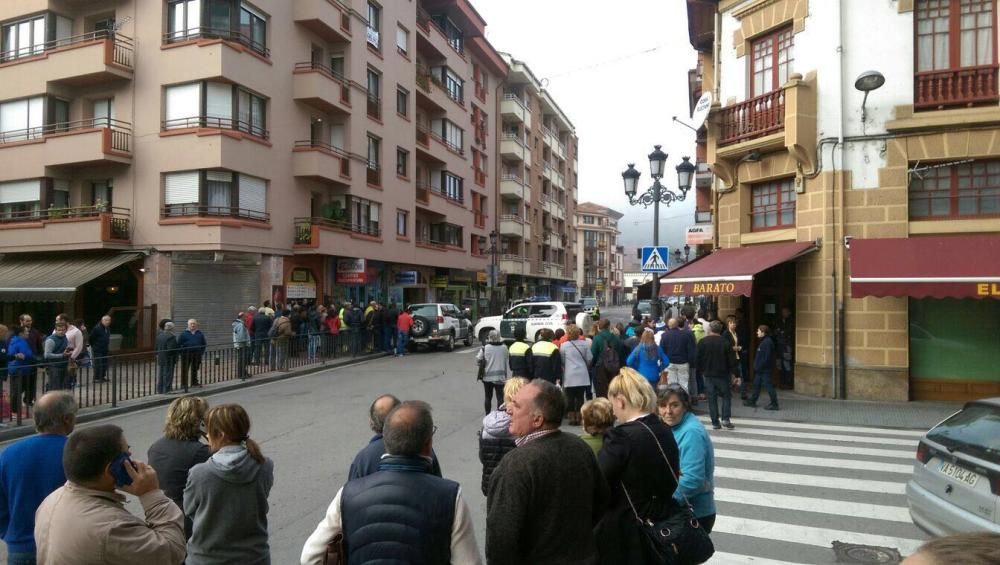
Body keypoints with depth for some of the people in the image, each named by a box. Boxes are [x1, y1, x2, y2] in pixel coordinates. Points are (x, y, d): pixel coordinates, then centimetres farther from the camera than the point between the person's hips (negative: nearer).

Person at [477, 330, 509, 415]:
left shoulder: (485, 348, -8)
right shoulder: (504, 348, -3)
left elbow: (478, 359, -5)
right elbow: (506, 362, 5)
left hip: (487, 376, 1)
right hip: (500, 377, 0)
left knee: (488, 397, 12)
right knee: (500, 397, 2)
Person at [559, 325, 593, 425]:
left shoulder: (564, 345, -4)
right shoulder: (584, 344, -1)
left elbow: (561, 360, 4)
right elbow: (589, 358, 4)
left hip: (569, 376, -1)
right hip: (582, 375, 1)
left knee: (570, 397, 5)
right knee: (580, 397, 5)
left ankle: (572, 418, 6)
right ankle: (578, 418, 6)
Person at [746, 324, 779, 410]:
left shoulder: (767, 342, -19)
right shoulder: (763, 341, 13)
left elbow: (766, 357, -24)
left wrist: (759, 366, -19)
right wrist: (756, 366, 15)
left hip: (766, 370, -11)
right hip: (760, 369, 11)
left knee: (768, 386, -4)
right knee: (756, 384, 16)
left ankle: (774, 404, 3)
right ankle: (752, 401, 25)